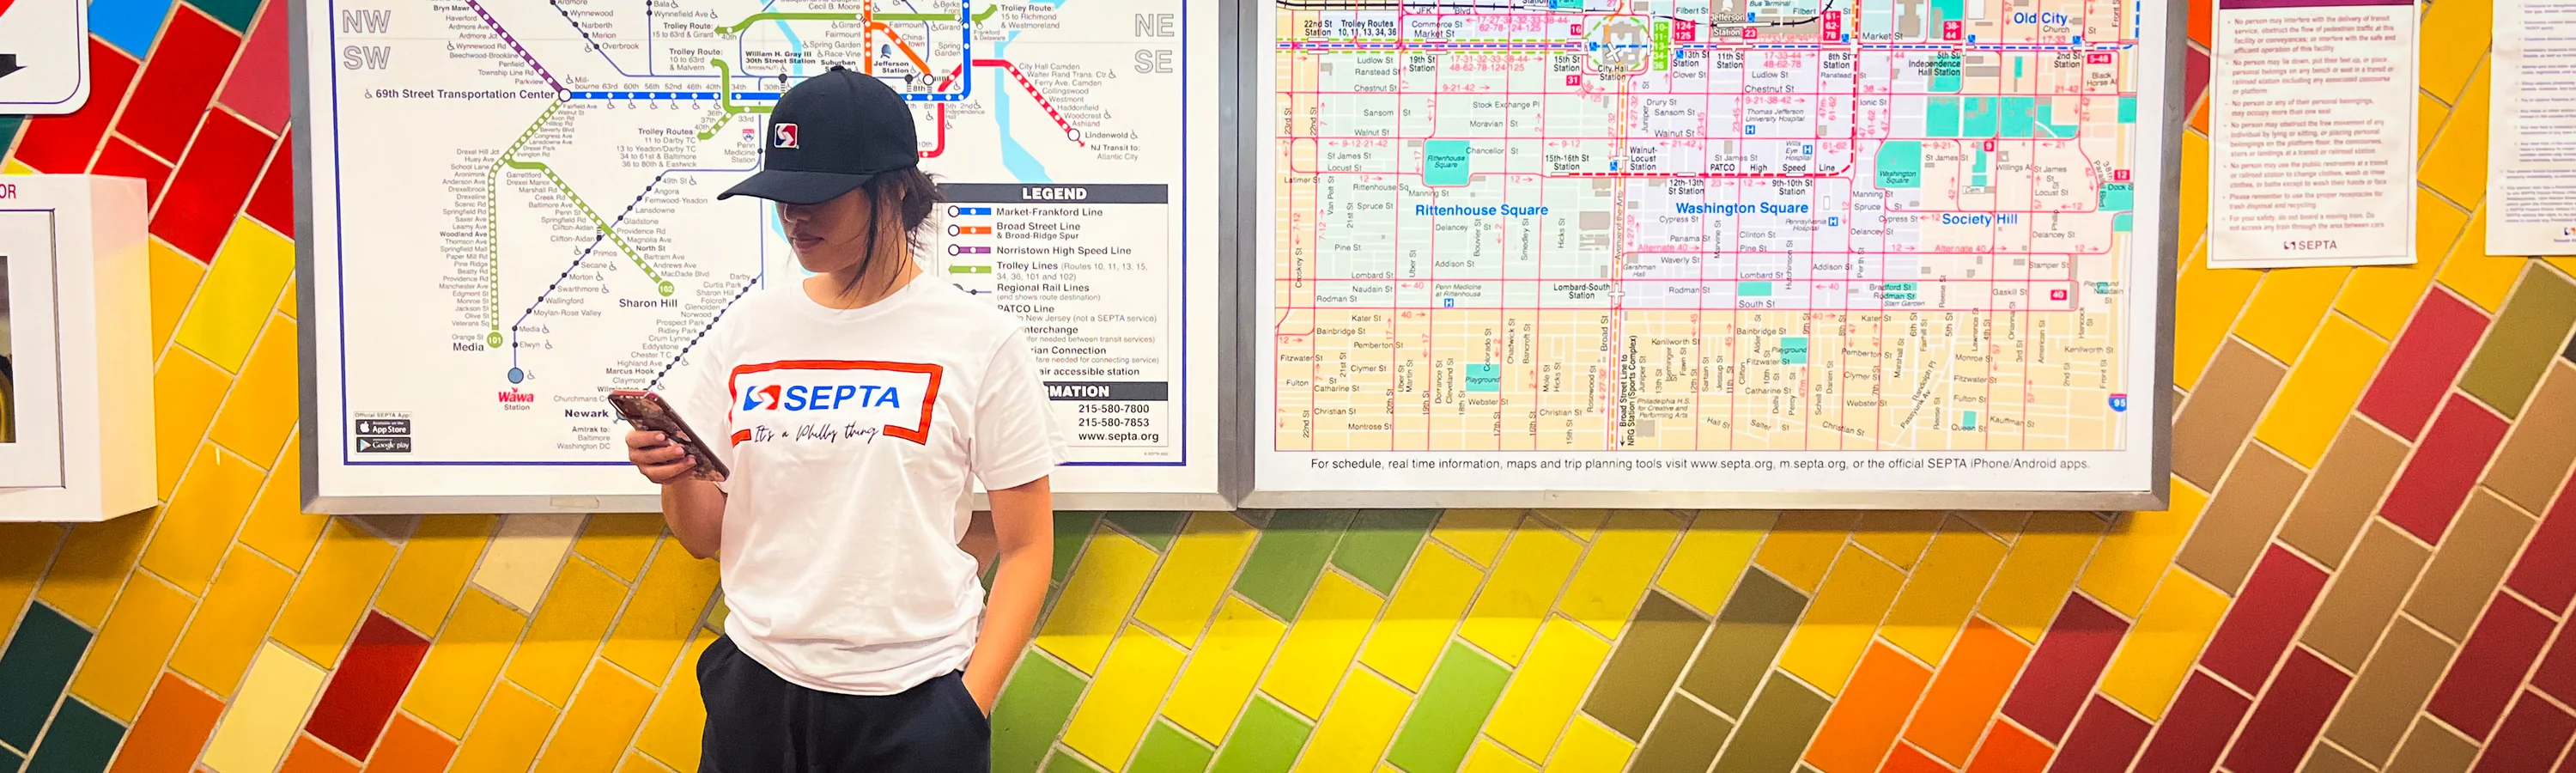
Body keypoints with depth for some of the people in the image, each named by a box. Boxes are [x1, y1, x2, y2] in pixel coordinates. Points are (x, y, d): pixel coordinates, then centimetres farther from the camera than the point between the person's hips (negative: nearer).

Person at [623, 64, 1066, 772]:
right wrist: (676, 479, -11)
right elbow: (707, 538, 9)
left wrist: (969, 705, -10)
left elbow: (1025, 549, -3)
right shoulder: (747, 329, 4)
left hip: (913, 694, -3)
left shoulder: (980, 340, -6)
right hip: (756, 685, 3)